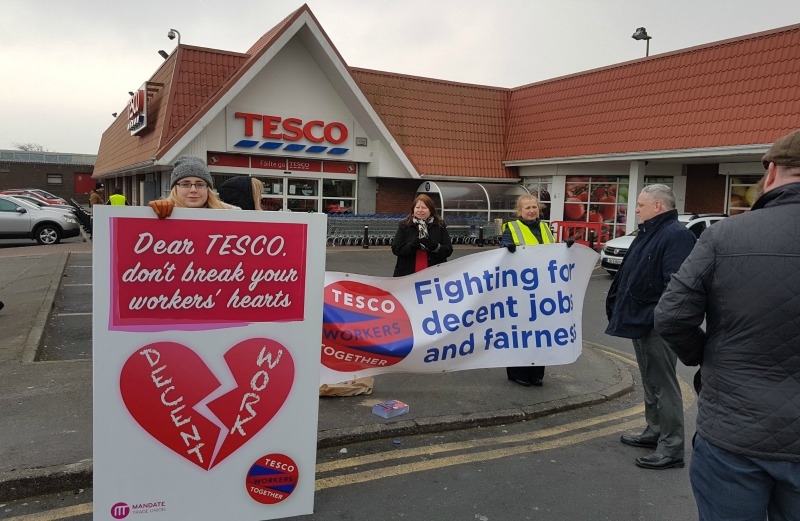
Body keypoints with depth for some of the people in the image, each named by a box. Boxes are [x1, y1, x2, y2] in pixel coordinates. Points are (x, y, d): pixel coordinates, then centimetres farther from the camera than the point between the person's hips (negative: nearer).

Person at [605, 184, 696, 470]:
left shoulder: (677, 235, -17)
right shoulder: (649, 233, 15)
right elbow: (631, 274, 21)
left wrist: (659, 318, -27)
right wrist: (620, 308, 19)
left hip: (658, 325, -10)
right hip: (641, 321, 10)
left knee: (663, 384, -2)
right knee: (650, 381, 19)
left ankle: (671, 447, 7)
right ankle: (654, 431, 32)